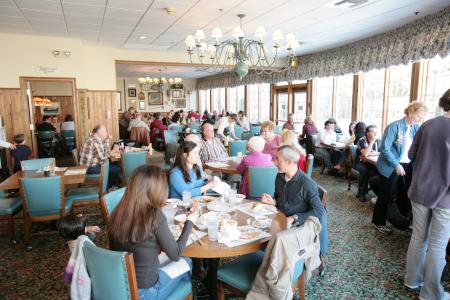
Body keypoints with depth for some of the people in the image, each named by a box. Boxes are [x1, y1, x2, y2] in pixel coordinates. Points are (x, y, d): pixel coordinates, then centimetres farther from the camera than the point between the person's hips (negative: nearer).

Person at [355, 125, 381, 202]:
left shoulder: (378, 140, -1)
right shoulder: (362, 140, -16)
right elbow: (365, 154, -31)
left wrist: (369, 154, -23)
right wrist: (372, 141, -29)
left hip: (372, 162, 4)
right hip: (360, 162, -4)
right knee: (364, 170, -35)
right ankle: (362, 193, -20)